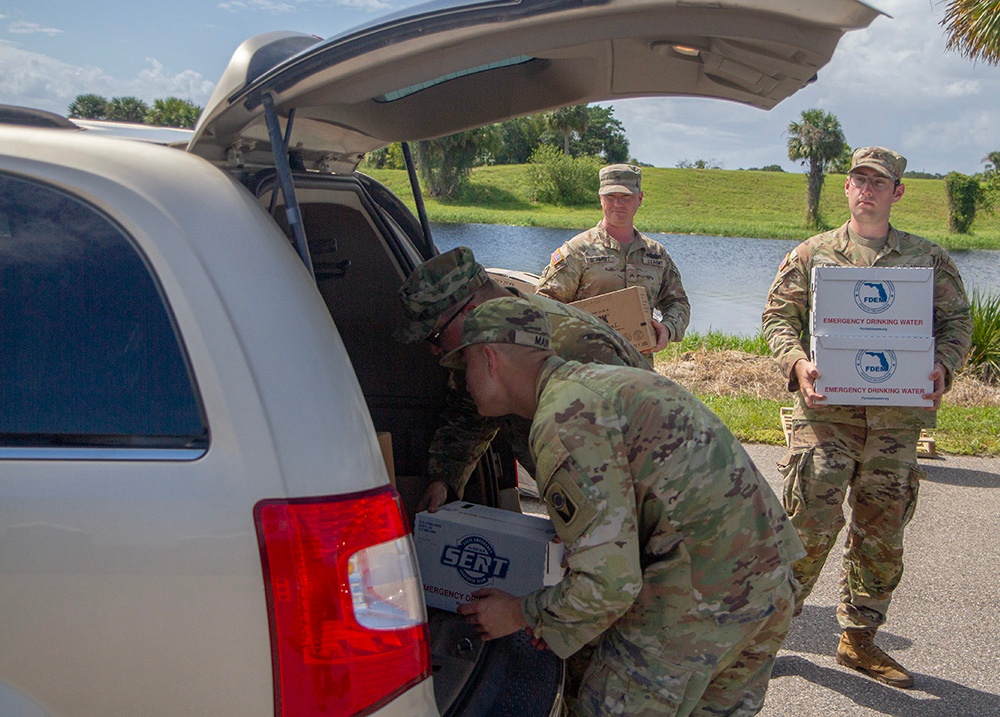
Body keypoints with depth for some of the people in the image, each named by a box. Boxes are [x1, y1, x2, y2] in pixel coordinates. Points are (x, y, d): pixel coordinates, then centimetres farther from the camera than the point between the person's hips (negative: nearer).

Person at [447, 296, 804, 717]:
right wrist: (551, 615, 19)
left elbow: (610, 584, -18)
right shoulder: (599, 379, 16)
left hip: (698, 600, -10)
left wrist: (520, 614, -1)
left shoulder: (564, 420, -16)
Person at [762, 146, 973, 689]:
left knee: (882, 533, 9)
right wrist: (797, 363, -13)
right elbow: (777, 314, 5)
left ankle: (859, 639, 24)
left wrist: (943, 365, -9)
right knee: (810, 525, -7)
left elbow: (957, 321, 11)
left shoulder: (929, 259, 11)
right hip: (826, 412, -2)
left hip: (896, 416, 3)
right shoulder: (812, 254, 8)